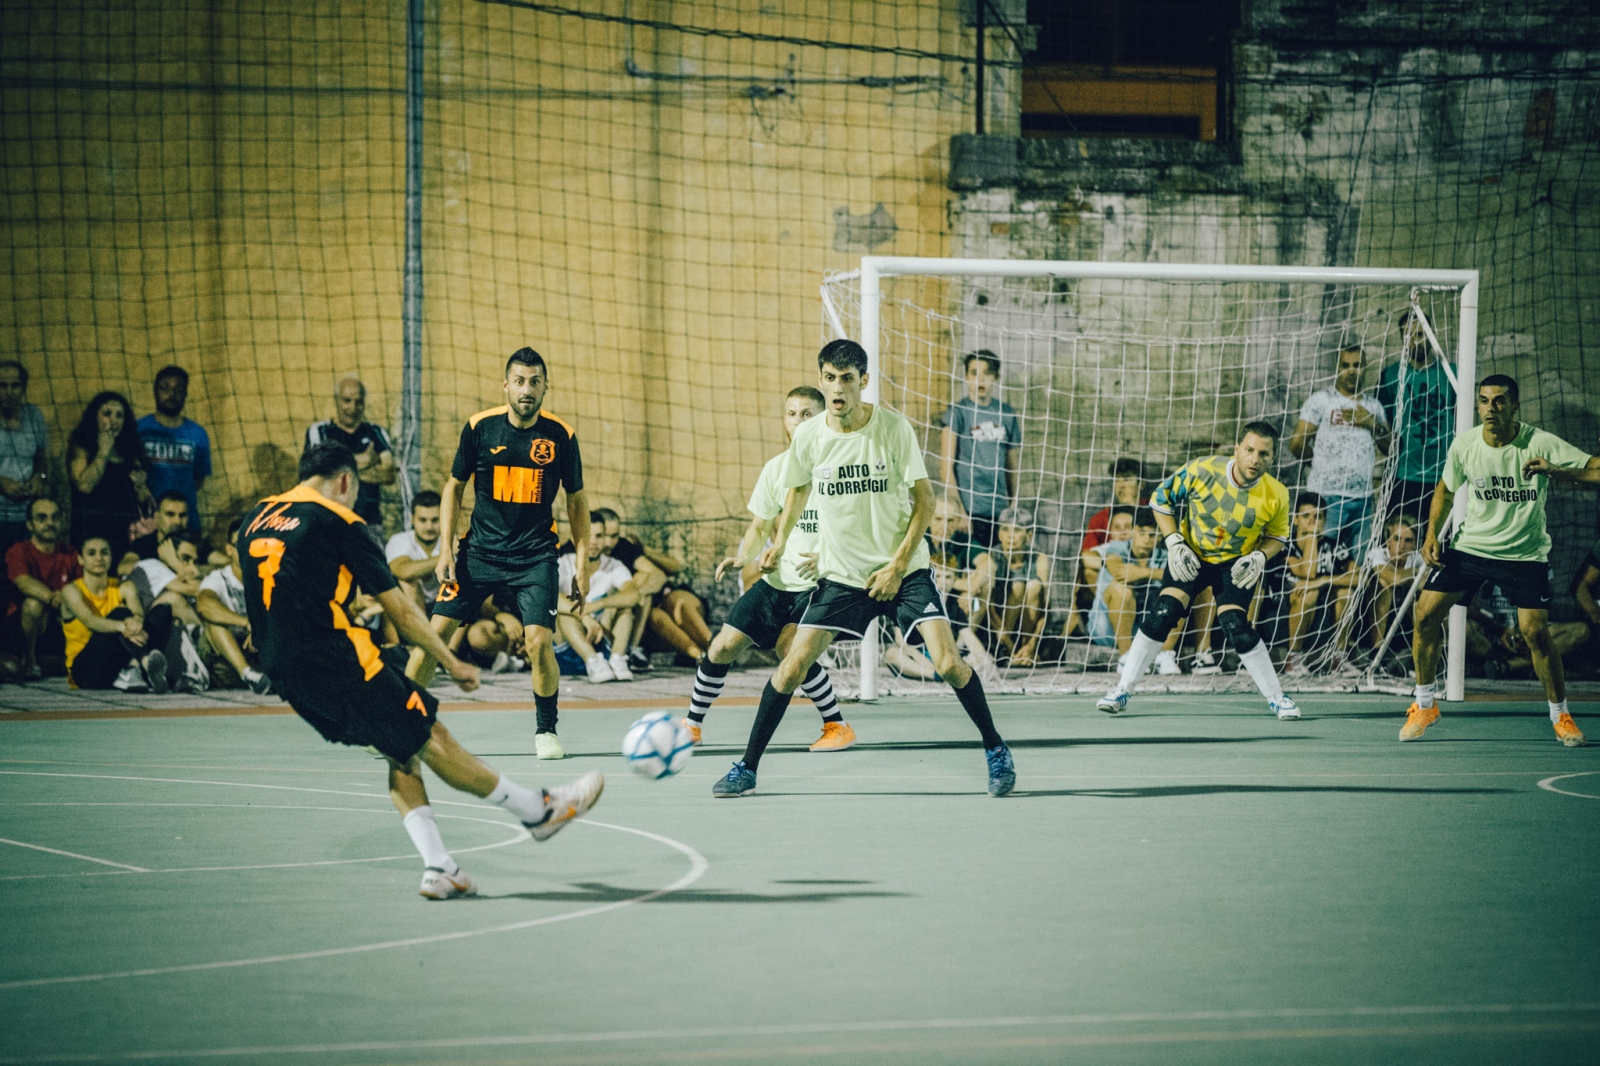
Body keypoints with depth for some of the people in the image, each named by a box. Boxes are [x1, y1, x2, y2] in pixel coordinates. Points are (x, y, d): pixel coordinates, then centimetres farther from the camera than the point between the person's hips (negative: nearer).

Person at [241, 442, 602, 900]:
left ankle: (437, 866, 6)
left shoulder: (255, 518, 14)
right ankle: (539, 810, 13)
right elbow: (401, 609, -2)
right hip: (341, 667, -8)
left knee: (402, 754, 15)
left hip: (285, 674, 8)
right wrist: (453, 664, 7)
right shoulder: (337, 523, -6)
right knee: (430, 740, 3)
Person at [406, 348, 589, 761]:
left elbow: (576, 500, 6)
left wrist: (583, 565, 3)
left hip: (535, 556, -1)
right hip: (479, 551, 1)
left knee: (539, 641, -16)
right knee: (437, 632, -6)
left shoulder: (561, 435, -4)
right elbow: (454, 487, 7)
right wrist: (446, 548, -1)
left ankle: (546, 730, 7)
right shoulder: (479, 428, -4)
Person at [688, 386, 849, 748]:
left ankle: (838, 726, -7)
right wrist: (742, 557, -7)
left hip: (821, 582, -5)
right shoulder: (776, 468, 6)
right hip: (778, 579, 5)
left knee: (790, 647, -25)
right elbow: (760, 527, 14)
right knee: (723, 646, 0)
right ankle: (693, 724, 20)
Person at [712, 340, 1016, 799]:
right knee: (792, 666, -8)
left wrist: (898, 564, -13)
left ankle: (995, 750, 7)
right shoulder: (808, 437, -4)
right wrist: (780, 540, 6)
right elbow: (799, 490, 18)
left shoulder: (893, 427, -12)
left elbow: (924, 499, -6)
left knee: (948, 662, -15)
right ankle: (747, 768, 5)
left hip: (904, 571, -2)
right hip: (840, 573, 2)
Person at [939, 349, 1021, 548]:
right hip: (969, 509, -4)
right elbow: (946, 466, -6)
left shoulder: (1007, 414, 11)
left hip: (1000, 509, 4)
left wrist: (1013, 505, 13)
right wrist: (957, 508, -13)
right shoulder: (957, 413, -2)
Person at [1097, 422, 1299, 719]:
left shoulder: (1276, 495, -18)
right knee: (1163, 614, -17)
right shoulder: (1202, 470, -22)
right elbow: (1161, 499, -7)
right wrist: (1174, 542, -16)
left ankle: (1276, 698, -1)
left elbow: (1278, 535, 1)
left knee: (1235, 626, -19)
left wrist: (1260, 556, -19)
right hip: (1191, 555, 1)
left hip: (1237, 563, 0)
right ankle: (1122, 691, -6)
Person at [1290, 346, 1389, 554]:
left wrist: (1372, 424, -3)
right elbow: (1297, 445, -3)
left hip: (1362, 496, 4)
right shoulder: (1321, 400, 2)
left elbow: (1392, 448, 11)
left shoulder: (1373, 406, 17)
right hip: (1326, 496, -4)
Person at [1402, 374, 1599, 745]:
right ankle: (1424, 704, 11)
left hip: (1525, 554, -3)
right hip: (1470, 545, 3)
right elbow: (1446, 489, 14)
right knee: (1426, 613, -8)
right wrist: (1431, 535, 1)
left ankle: (1560, 715, 6)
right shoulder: (1465, 444, -6)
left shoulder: (1541, 444, -17)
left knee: (1535, 631, -16)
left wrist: (1555, 471, -37)